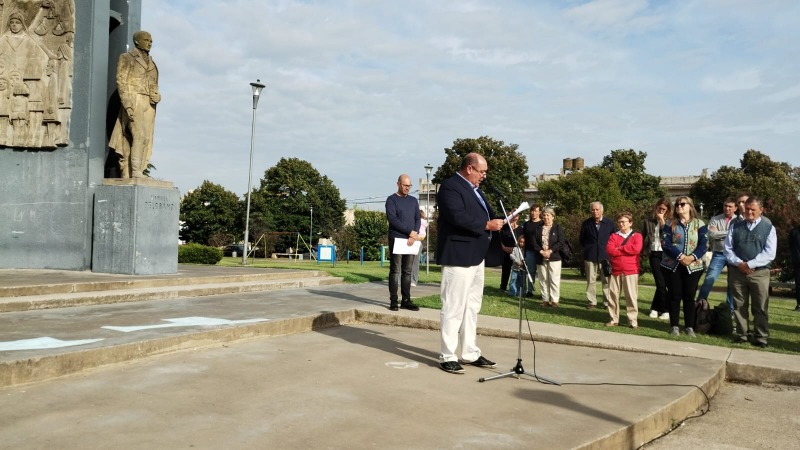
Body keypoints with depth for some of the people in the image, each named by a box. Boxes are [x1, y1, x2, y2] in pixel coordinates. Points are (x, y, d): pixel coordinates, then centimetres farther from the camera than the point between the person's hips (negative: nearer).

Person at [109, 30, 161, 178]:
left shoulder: (152, 63, 25)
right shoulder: (126, 58, 8)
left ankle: (127, 176, -1)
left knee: (145, 139, -2)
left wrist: (157, 96, 2)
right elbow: (121, 81, -3)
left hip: (149, 105, 6)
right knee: (140, 135, -21)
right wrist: (127, 104, -16)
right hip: (133, 101, -6)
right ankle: (136, 172, -25)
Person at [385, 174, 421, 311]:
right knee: (395, 271, -5)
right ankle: (393, 301, -3)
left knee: (407, 271, 4)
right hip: (396, 239, -4)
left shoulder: (413, 201, 17)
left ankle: (406, 300, 7)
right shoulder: (392, 200, 1)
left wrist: (414, 235, -7)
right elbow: (392, 219, -10)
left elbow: (418, 219, 10)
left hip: (411, 240, 5)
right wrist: (410, 232, -13)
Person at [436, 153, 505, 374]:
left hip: (475, 256, 10)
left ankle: (470, 353, 23)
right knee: (453, 308, -5)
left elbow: (483, 214, 22)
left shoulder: (474, 189, 18)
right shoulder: (450, 186, -13)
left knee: (472, 307, 14)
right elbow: (457, 217, -26)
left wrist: (501, 220, 5)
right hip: (458, 256, -10)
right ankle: (447, 357, 4)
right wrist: (487, 225, -20)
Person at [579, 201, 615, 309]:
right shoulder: (586, 223, 3)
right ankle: (592, 302, 10)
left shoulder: (609, 223, 1)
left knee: (606, 280, 2)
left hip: (605, 256, -1)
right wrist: (588, 248, 9)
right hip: (590, 256, 1)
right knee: (591, 280, 4)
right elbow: (582, 239, 14)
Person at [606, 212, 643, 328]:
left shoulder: (637, 236, 4)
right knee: (613, 295, 5)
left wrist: (619, 248, -8)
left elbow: (636, 249, -16)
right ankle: (613, 319, 15)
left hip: (631, 271, -3)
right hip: (615, 270, 3)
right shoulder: (614, 236, 11)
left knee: (631, 296, -3)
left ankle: (633, 320, 4)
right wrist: (627, 250, -9)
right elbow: (609, 250, -5)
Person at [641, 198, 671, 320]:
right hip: (654, 254, 1)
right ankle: (665, 309, 11)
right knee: (661, 284, -2)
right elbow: (643, 237, 12)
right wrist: (644, 252, 4)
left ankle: (655, 308, 13)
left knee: (665, 283, -1)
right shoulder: (648, 221, 9)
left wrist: (662, 220, -12)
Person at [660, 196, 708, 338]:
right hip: (672, 265, 0)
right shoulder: (670, 224, 4)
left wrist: (692, 257, -21)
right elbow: (665, 243, -8)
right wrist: (680, 256, -21)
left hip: (693, 266, 0)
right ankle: (674, 326, 11)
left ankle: (690, 327, 11)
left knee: (689, 296, 4)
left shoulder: (699, 224, 4)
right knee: (674, 296, 3)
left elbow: (704, 244, -4)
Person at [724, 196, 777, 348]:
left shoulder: (768, 228, 3)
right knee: (739, 306, 7)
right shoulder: (736, 226, 11)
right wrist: (739, 263, -10)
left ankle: (760, 337, 7)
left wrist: (750, 264, -14)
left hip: (760, 273, -2)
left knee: (760, 307, 0)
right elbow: (728, 248, 6)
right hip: (737, 271, 2)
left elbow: (769, 253, -6)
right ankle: (741, 335, 16)